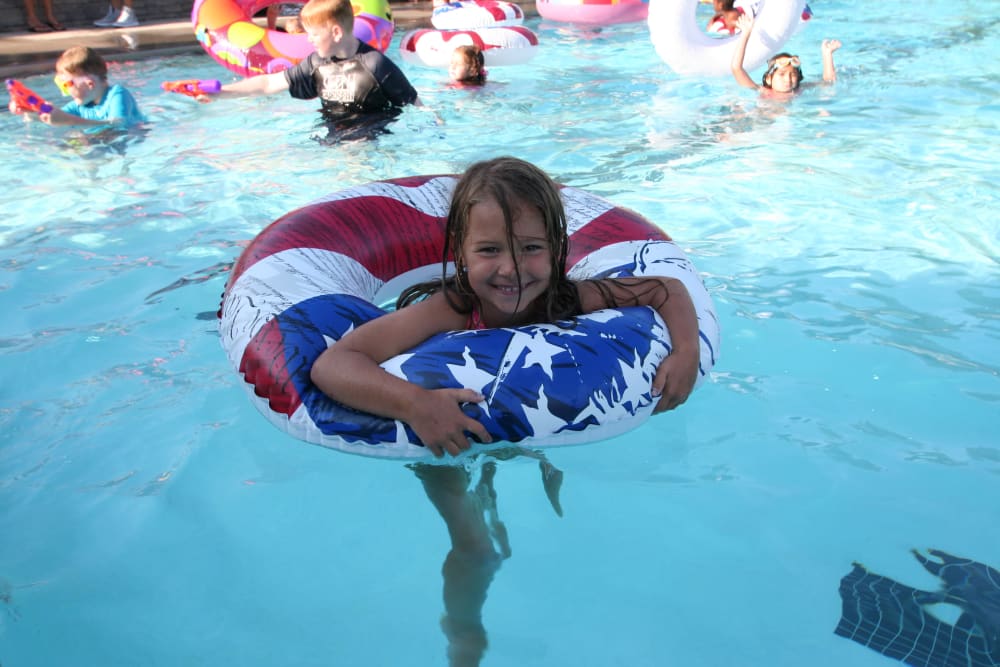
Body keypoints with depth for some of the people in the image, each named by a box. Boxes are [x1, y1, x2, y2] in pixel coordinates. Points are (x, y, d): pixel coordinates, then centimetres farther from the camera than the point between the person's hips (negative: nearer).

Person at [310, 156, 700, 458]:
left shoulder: (571, 301, -30)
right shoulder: (448, 312, -39)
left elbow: (668, 289, -17)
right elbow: (329, 365, -45)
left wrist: (687, 352, -37)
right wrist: (414, 403, -61)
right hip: (454, 440, -2)